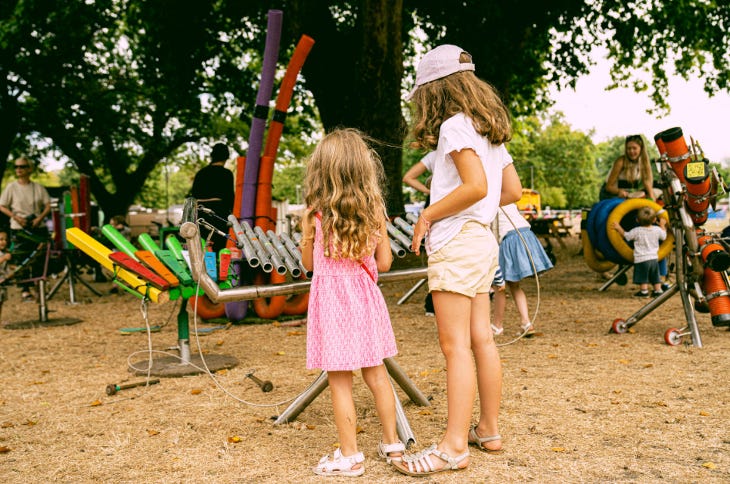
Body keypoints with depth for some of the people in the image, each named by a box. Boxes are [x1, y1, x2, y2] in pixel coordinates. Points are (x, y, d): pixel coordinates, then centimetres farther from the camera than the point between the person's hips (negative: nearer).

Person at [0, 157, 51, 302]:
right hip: (19, 228, -2)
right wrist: (16, 217, -13)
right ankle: (25, 290, 4)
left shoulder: (38, 187, 5)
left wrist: (39, 218, -12)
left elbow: (48, 205, 4)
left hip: (38, 226, 2)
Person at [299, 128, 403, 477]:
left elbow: (308, 263, 3)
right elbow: (384, 263, 2)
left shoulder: (314, 216, -9)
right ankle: (392, 443, 26)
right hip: (364, 295, 4)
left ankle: (350, 456, 11)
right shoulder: (374, 211, -2)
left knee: (339, 381, 4)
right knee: (376, 373, 16)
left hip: (330, 299, -4)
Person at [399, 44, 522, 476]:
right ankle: (489, 430, 21)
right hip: (482, 240, 9)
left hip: (456, 242, -9)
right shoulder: (490, 129, 17)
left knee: (456, 346, -8)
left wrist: (428, 215, -13)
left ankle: (454, 446, -3)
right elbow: (513, 190, 16)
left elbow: (476, 185, -22)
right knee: (481, 339, 12)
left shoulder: (455, 125, -10)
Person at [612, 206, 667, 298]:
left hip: (641, 259, -5)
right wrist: (662, 225, 32)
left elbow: (626, 235, -2)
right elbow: (663, 236, 19)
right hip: (654, 258, 5)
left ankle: (644, 291, 4)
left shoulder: (637, 231, -13)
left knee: (643, 277, 3)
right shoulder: (657, 230, -1)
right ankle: (658, 290, 18)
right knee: (655, 277, 15)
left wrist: (618, 228, 9)